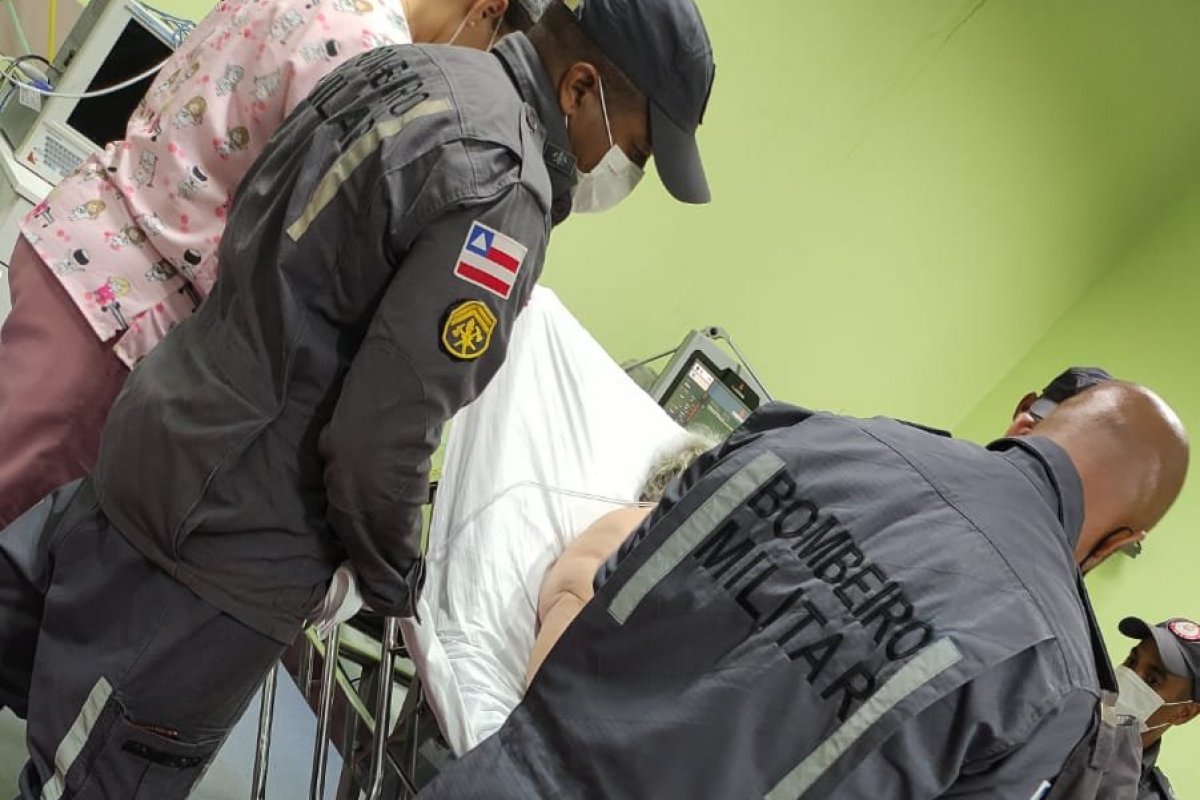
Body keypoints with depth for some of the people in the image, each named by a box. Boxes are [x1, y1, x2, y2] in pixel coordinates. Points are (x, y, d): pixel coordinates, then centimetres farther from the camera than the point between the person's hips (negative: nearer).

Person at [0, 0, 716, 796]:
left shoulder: (405, 65, 5)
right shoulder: (499, 193, -24)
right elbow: (382, 437, -25)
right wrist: (394, 582, -4)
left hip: (161, 438, 9)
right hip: (227, 541, -9)